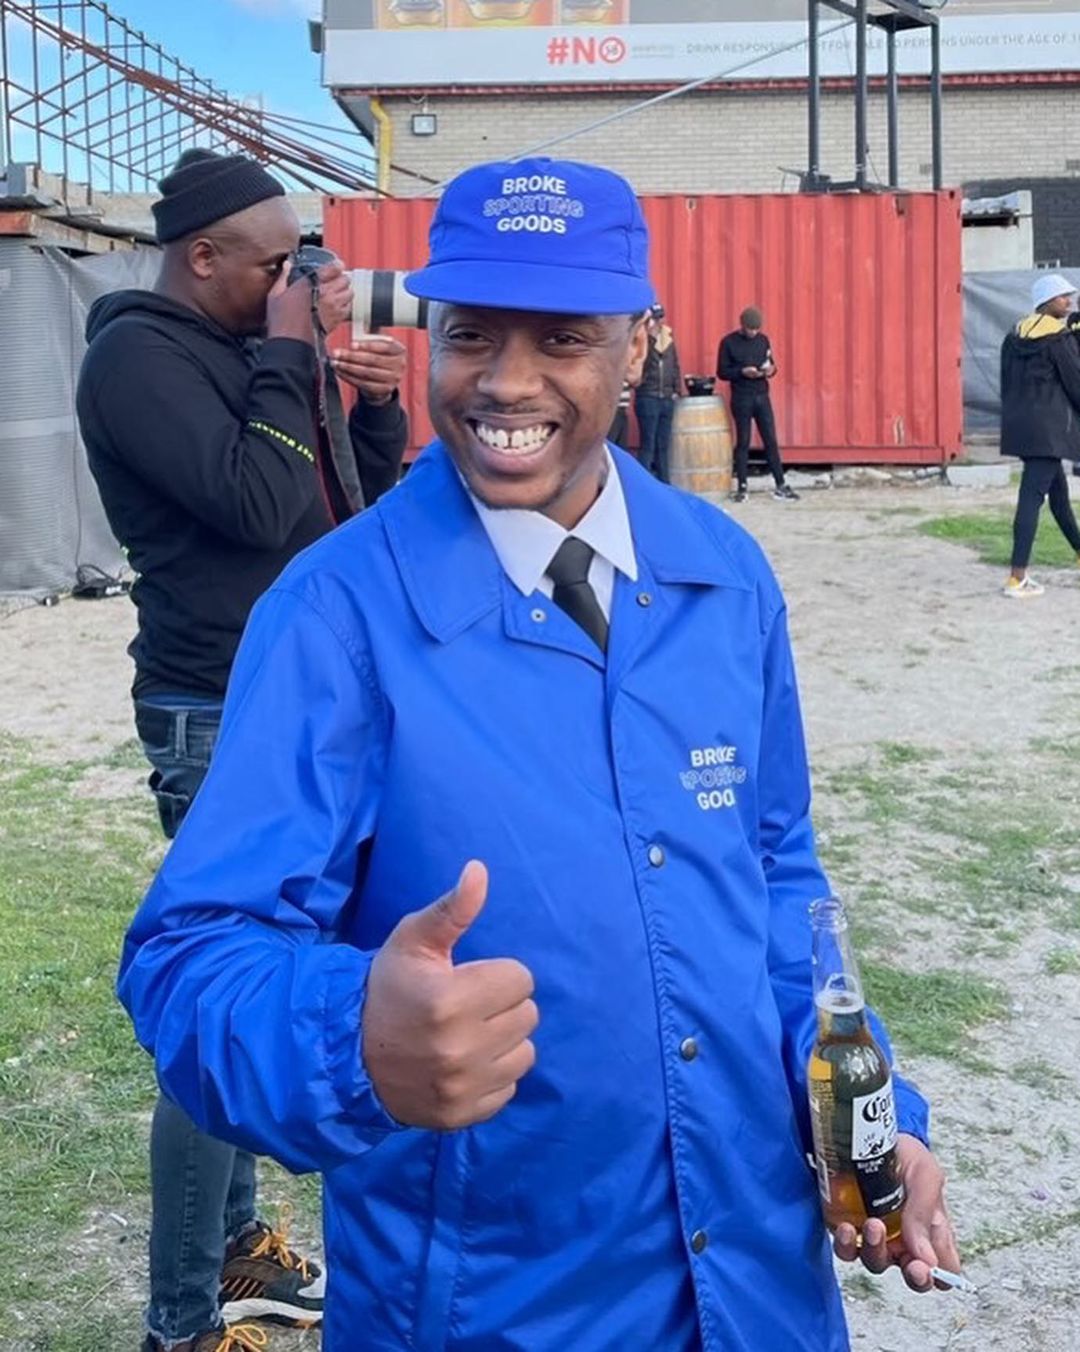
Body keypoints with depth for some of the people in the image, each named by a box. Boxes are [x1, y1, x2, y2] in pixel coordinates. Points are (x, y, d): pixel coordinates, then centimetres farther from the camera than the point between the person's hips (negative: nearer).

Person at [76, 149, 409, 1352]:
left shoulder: (242, 351, 16)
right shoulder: (138, 355, -11)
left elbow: (362, 501, 17)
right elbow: (256, 505, -24)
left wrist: (377, 404, -1)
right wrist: (289, 357, -12)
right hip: (224, 719, -9)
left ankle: (234, 1246, 29)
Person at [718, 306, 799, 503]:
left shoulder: (763, 340, 8)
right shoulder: (729, 342, -4)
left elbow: (770, 363, 16)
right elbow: (722, 372, -4)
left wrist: (771, 369, -8)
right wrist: (742, 372, -20)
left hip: (762, 396, 3)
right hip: (741, 398, -3)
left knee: (771, 441, 2)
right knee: (743, 442, 1)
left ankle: (780, 485, 5)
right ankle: (741, 487, 9)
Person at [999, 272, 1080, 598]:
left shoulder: (1015, 337, 11)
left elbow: (1007, 383, 15)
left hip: (1019, 424, 8)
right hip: (1048, 426, -8)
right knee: (1033, 496, -9)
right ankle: (1017, 578, -11)